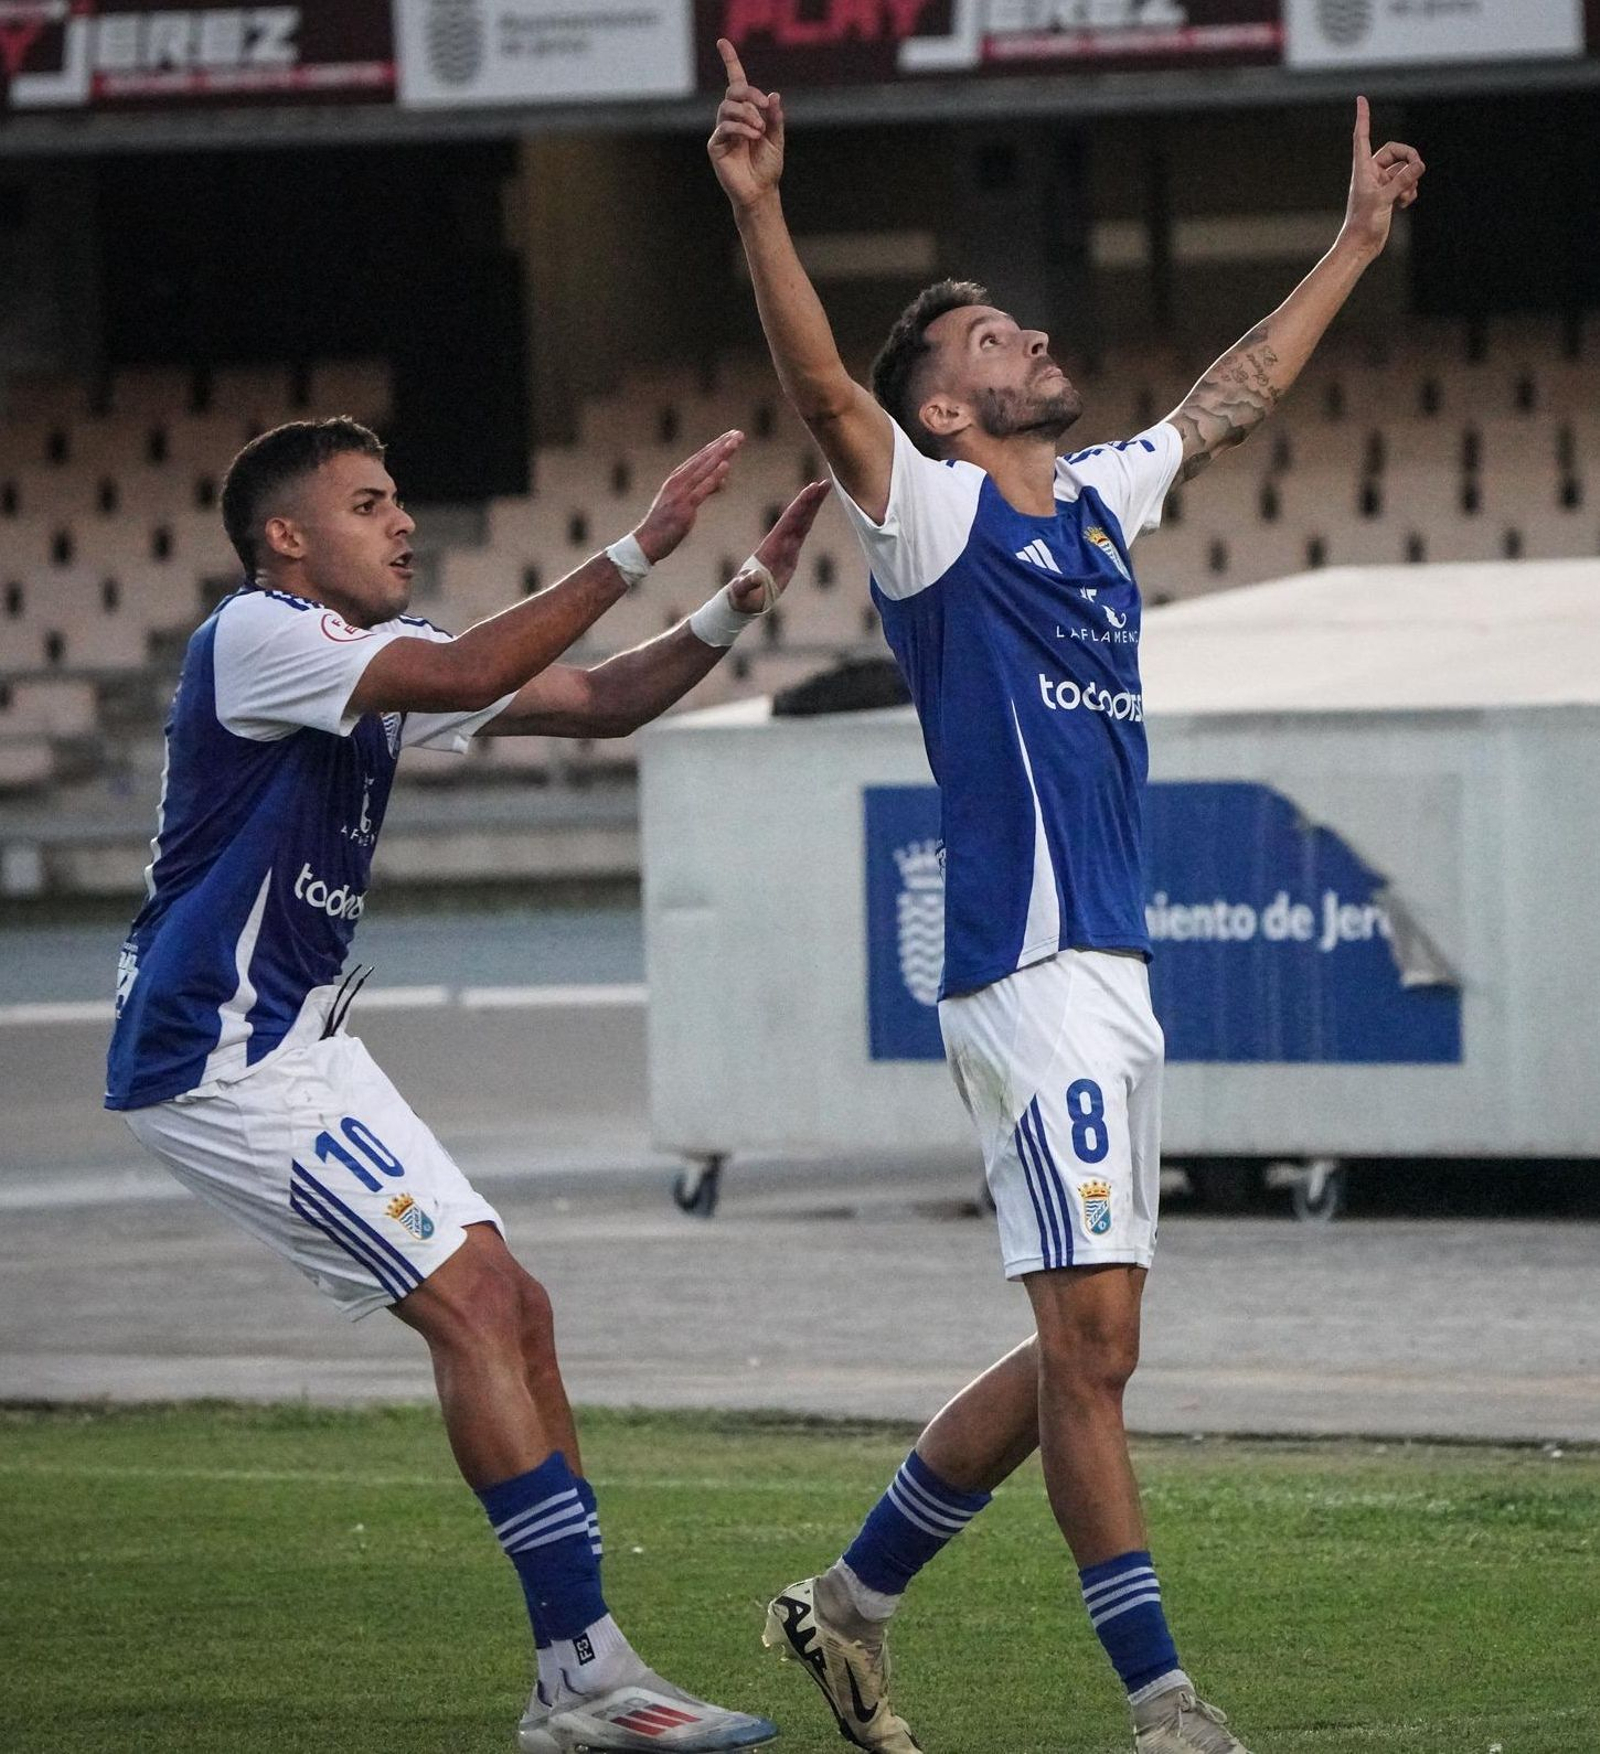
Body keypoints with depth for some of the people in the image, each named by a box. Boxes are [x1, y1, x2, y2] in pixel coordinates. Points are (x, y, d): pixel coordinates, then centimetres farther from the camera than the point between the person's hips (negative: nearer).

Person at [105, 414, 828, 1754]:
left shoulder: (380, 657, 14)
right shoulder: (255, 637, -14)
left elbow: (597, 703, 13)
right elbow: (468, 676, -28)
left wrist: (744, 599, 0)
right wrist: (639, 550, -27)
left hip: (295, 1043, 10)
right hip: (220, 1054, -10)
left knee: (511, 1310, 5)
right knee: (473, 1304, -15)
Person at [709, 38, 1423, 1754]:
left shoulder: (1097, 501, 19)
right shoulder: (932, 509, -2)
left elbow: (1239, 389, 33)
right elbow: (820, 384, -20)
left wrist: (1355, 240, 41)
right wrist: (756, 207, -34)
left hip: (1111, 972, 9)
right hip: (1028, 972, -9)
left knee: (1076, 1355, 10)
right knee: (1091, 1337, -11)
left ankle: (853, 1600, 22)